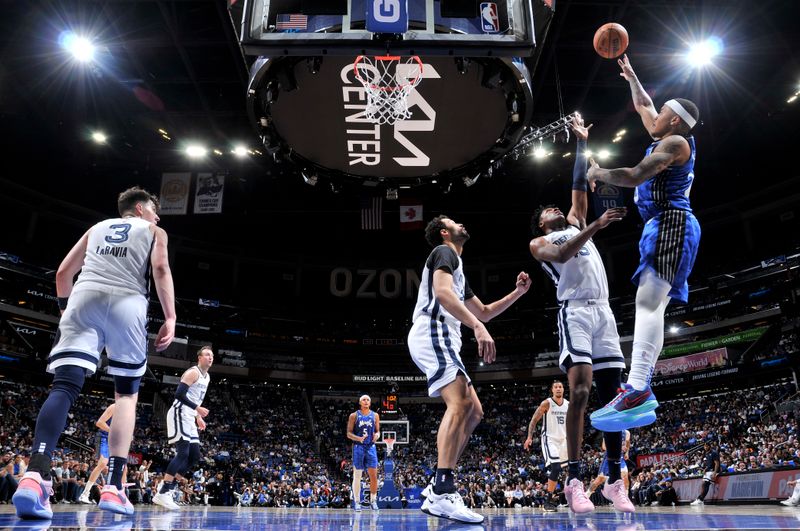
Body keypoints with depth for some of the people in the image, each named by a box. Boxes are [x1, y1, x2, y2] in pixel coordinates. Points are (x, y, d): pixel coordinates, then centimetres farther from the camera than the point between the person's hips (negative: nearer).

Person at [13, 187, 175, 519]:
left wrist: (66, 308, 39)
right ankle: (113, 487, -2)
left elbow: (63, 272, 26)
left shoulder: (97, 228, 32)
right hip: (128, 302, -3)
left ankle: (36, 475, -31)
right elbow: (160, 269, 2)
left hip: (84, 296, 3)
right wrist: (170, 318, -2)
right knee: (127, 393, 7)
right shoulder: (153, 231, 21)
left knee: (64, 387, -7)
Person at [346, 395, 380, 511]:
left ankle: (373, 500, 12)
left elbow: (378, 431, 13)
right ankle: (357, 502, 12)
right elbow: (348, 433, -2)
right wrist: (358, 438, -20)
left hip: (371, 447, 2)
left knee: (374, 475, -1)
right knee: (357, 476, 3)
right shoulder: (354, 415, -1)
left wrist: (377, 435, -11)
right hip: (358, 447, -2)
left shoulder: (375, 415, 7)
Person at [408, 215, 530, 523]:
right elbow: (442, 292, -19)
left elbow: (484, 312, 36)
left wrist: (517, 293, 26)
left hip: (441, 340, 10)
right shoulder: (444, 252, 2)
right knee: (460, 403, -24)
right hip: (433, 333, -10)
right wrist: (478, 327, -28)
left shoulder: (457, 269, 32)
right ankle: (443, 494, -30)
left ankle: (437, 492, 5)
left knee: (473, 412, 6)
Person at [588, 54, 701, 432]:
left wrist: (598, 174, -3)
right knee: (652, 305, 4)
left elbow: (635, 176, -18)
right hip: (664, 227, 11)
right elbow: (643, 106, 39)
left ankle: (637, 391, -39)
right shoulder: (667, 137, 22)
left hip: (671, 224, -11)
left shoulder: (676, 142, -6)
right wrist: (631, 76, 43)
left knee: (648, 301, -26)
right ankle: (641, 389, 3)